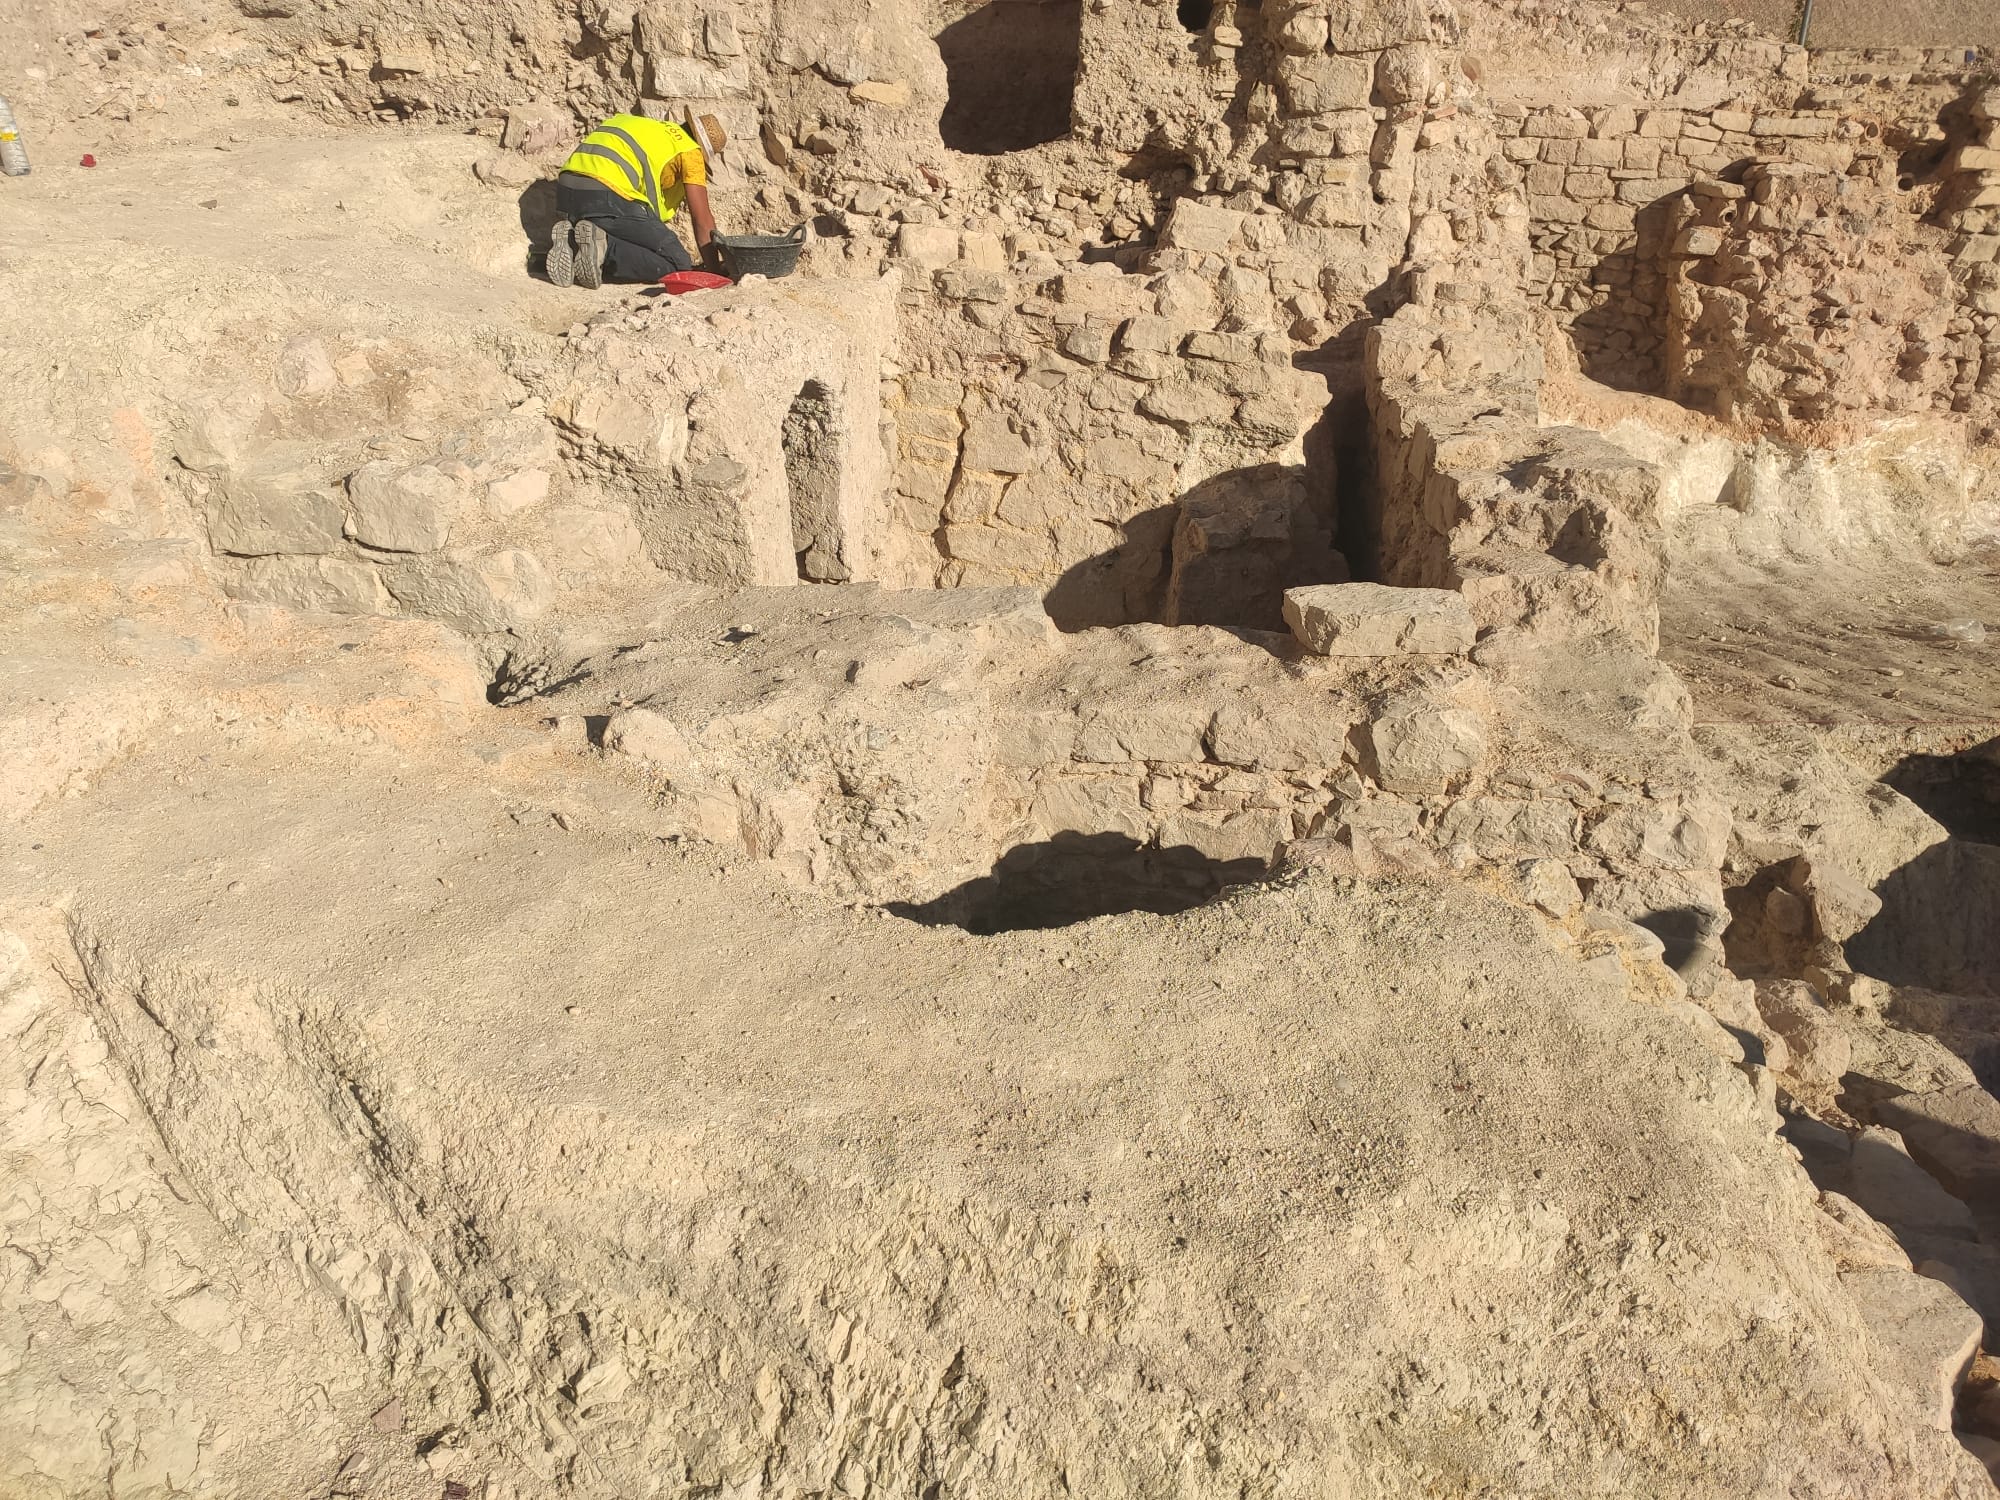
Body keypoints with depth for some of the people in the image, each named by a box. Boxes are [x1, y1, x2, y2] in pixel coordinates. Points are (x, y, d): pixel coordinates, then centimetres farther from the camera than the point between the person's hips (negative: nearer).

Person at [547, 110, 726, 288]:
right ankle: (603, 248, -21)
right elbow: (703, 221, 6)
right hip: (607, 198, -8)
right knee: (678, 266, -5)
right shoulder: (690, 149, 10)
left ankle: (571, 245, 1)